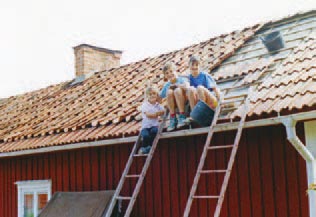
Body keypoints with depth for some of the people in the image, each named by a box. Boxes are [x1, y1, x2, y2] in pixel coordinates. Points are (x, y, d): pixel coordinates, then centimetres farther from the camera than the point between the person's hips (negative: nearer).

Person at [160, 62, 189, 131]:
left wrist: (175, 85, -10)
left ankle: (182, 116, -25)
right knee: (169, 91, -24)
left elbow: (187, 86, -19)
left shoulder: (181, 79, 4)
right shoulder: (166, 85, 13)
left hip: (184, 102, -3)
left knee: (177, 90, -29)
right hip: (173, 105, 3)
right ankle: (173, 118, -20)